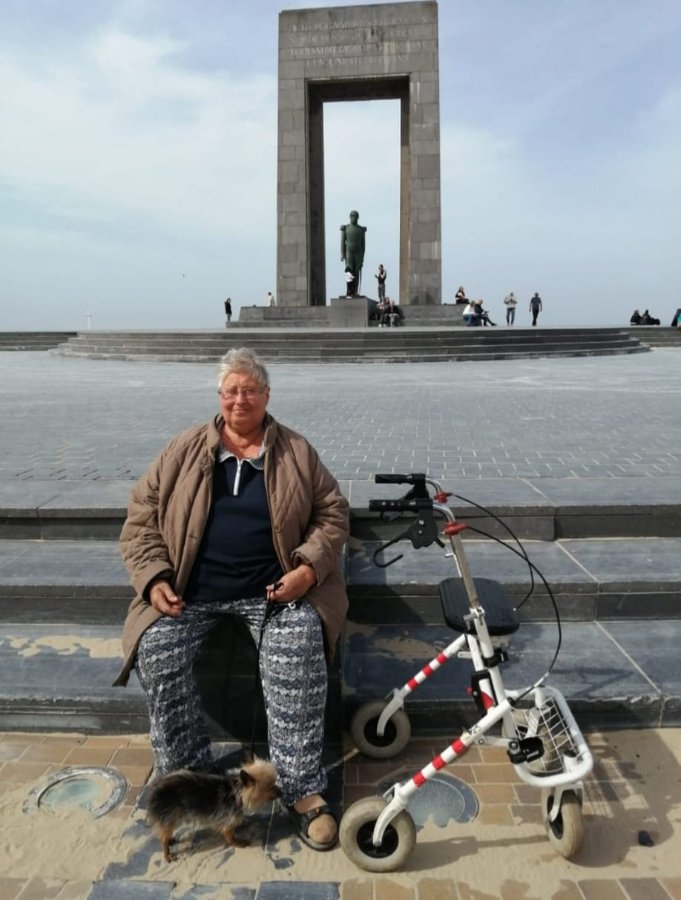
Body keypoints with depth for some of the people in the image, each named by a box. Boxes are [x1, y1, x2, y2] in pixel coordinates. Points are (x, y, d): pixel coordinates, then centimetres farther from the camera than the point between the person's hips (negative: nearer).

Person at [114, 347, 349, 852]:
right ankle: (188, 777, 0)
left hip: (275, 589, -1)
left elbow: (332, 513, 5)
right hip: (191, 589, 2)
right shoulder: (185, 450, 7)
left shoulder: (296, 451, 5)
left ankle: (303, 790, -13)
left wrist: (309, 568, -11)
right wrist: (154, 577, -7)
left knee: (298, 654, -27)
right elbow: (143, 514, 8)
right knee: (157, 654, -20)